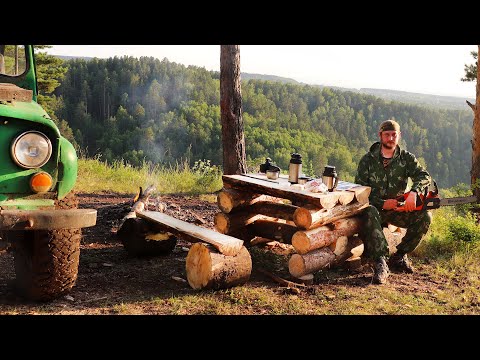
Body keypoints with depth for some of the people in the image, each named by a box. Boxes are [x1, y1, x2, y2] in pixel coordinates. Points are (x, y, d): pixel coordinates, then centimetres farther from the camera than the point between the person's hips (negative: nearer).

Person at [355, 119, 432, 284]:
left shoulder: (406, 158, 5)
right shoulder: (368, 160, 1)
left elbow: (424, 176, -10)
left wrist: (414, 192, -32)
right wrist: (382, 203, -17)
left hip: (398, 209, 3)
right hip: (375, 207, -3)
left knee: (424, 217, -20)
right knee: (370, 213, -37)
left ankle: (399, 257, -5)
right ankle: (380, 263, -44)